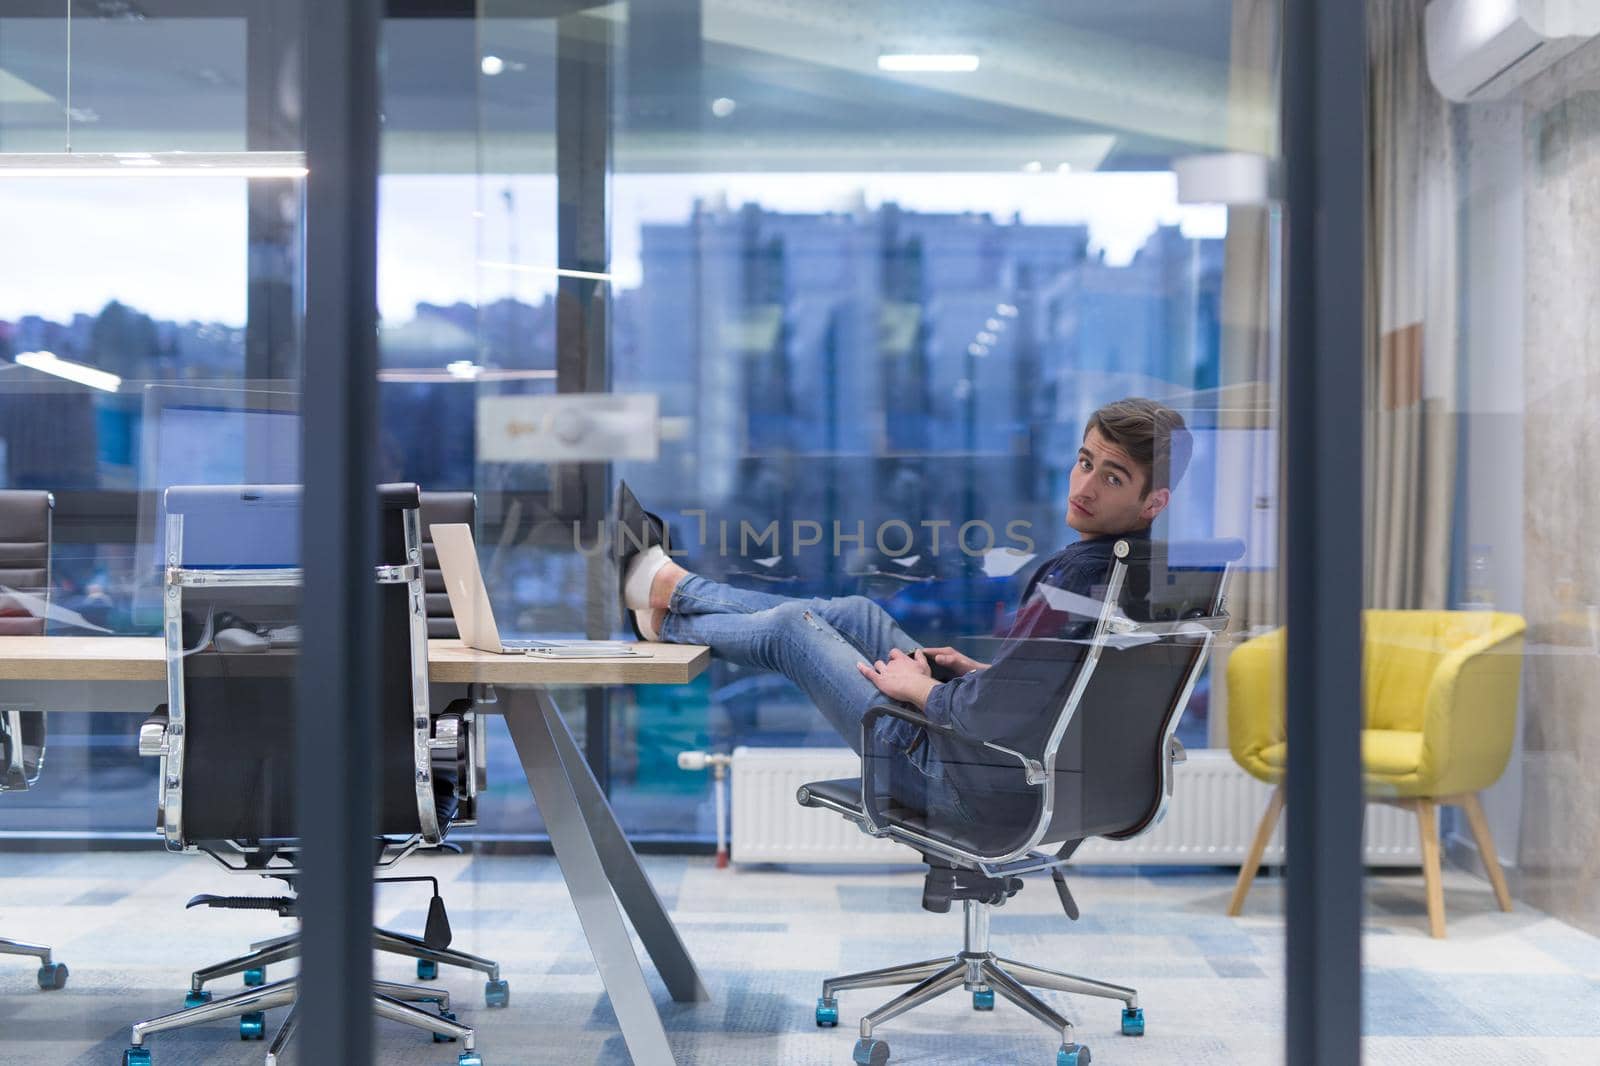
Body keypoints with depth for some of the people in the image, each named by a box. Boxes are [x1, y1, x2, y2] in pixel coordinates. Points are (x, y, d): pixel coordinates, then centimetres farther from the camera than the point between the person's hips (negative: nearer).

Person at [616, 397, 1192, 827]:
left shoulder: (1080, 585, -33)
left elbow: (989, 718, -33)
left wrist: (915, 686, -14)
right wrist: (979, 670, 7)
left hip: (974, 788, -8)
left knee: (791, 629, 10)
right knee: (855, 613, 22)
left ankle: (664, 617, 41)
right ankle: (664, 583, 43)